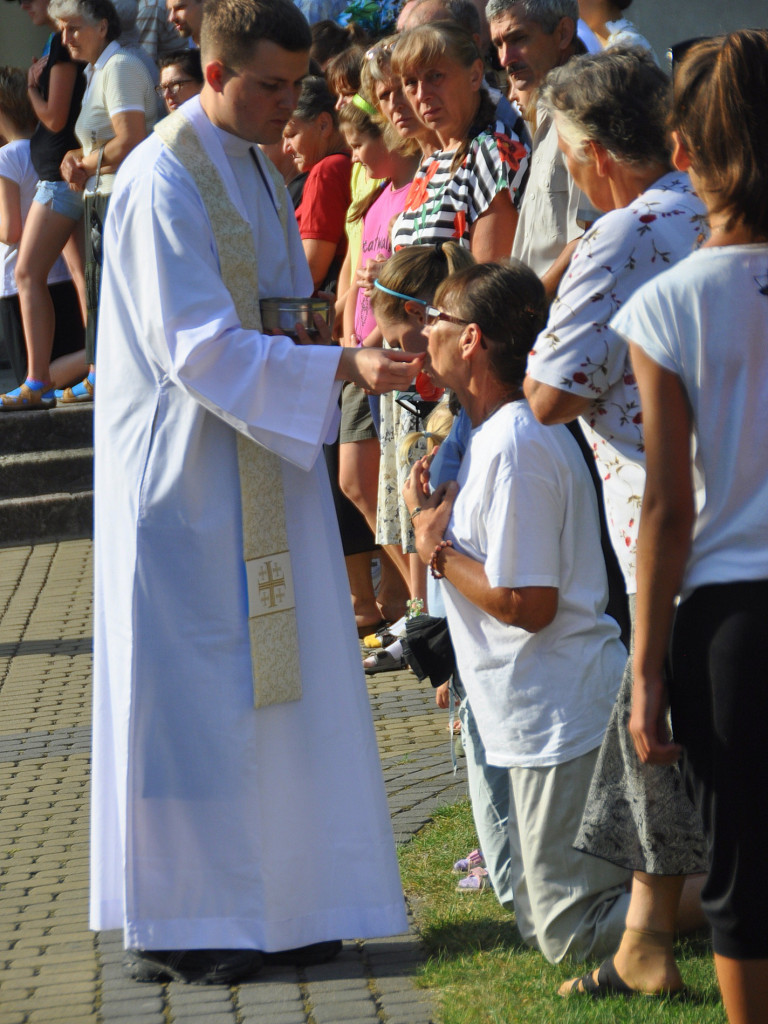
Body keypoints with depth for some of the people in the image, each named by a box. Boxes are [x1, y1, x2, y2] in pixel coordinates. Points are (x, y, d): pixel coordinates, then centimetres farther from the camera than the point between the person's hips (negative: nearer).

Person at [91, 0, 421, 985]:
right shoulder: (161, 181, -16)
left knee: (267, 682, 10)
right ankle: (171, 927, 6)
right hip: (184, 472, -8)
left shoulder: (256, 168, 12)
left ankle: (274, 903, 18)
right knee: (190, 691, -3)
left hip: (259, 466, 8)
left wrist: (352, 360, 6)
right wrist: (343, 366, -27)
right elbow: (197, 348, -23)